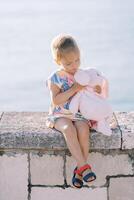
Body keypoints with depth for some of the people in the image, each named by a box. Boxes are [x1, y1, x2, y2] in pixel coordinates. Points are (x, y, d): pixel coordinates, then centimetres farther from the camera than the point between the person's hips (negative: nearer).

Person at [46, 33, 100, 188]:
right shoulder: (55, 78, -7)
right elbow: (55, 101, -18)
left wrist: (96, 91, -10)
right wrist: (73, 89, -24)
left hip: (79, 114, 2)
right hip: (60, 115, -2)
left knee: (83, 128, -30)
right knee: (68, 128, -34)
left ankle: (79, 169, -19)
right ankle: (84, 166, -30)